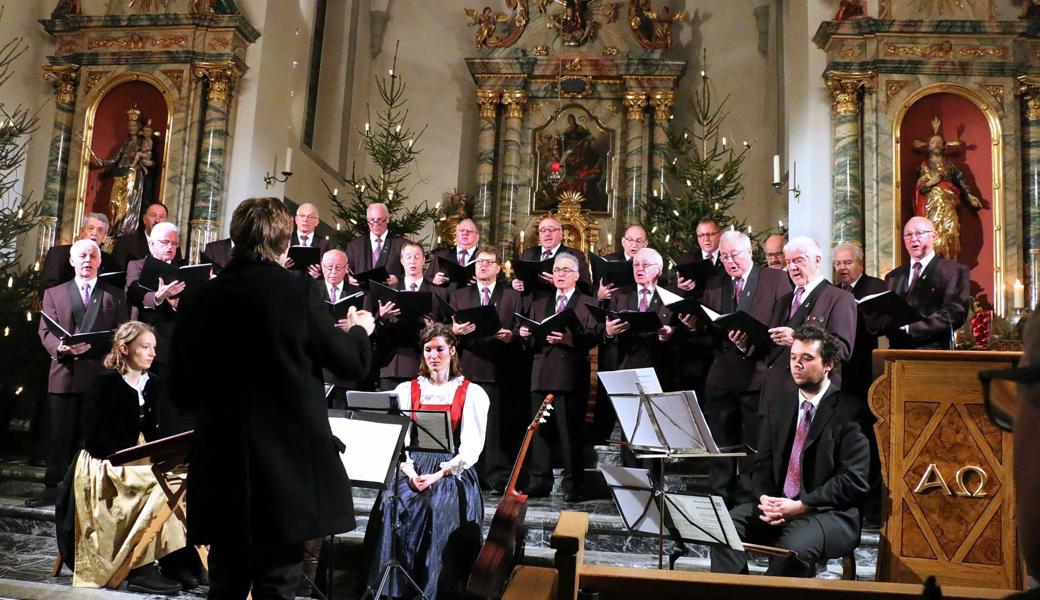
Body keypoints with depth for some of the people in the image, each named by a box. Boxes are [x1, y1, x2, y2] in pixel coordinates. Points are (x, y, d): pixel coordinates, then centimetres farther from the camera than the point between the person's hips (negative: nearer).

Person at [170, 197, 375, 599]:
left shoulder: (199, 301, 0)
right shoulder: (298, 291, -10)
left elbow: (181, 394, 6)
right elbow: (353, 363, -1)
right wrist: (360, 328, 19)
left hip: (222, 468, 4)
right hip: (289, 464, -3)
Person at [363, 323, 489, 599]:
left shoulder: (472, 393, 6)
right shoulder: (406, 390, 15)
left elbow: (471, 448, -2)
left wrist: (438, 475, -16)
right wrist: (409, 471, -14)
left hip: (453, 471, -2)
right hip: (412, 467, 2)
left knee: (439, 507, -34)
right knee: (392, 503, -29)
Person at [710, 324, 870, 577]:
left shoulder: (849, 410, -4)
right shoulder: (778, 408, 16)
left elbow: (853, 480, -10)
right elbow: (762, 465, 13)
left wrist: (800, 506, -17)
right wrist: (765, 499, -9)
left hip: (830, 513, -5)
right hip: (776, 507, 5)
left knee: (794, 548, -35)